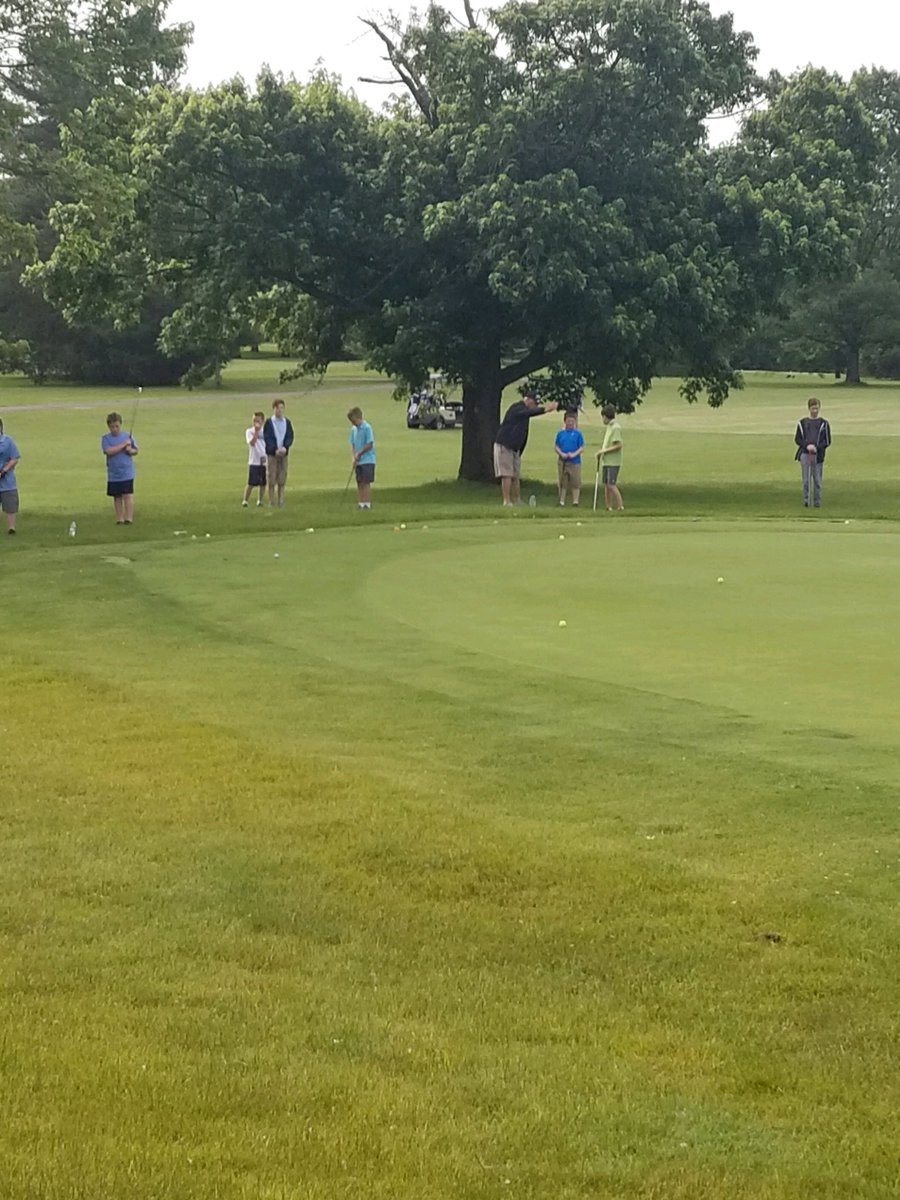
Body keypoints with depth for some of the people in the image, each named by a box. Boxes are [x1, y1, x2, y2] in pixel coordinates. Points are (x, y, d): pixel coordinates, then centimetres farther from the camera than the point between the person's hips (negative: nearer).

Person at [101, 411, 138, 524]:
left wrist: (131, 450, -13)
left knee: (128, 495, -7)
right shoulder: (106, 438, -2)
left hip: (127, 473, -1)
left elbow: (135, 450, 10)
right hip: (113, 474, 1)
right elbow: (109, 451, -18)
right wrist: (123, 445, -17)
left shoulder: (127, 436, 2)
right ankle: (119, 519, 17)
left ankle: (129, 518, -6)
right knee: (117, 497, 9)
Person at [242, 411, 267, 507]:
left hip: (264, 462, 3)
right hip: (253, 462, -3)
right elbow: (252, 443, -18)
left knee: (263, 483, 6)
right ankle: (245, 501, 0)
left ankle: (260, 501, 18)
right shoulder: (250, 431, -1)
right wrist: (256, 431, -21)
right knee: (251, 483, -7)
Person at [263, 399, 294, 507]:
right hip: (271, 454, -3)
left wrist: (285, 447, -13)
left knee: (282, 480, 2)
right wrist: (275, 450, -17)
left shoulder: (287, 422, 9)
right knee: (271, 480, -4)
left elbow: (290, 437, 6)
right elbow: (267, 438, -6)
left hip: (284, 454, 3)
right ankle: (272, 502, 0)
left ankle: (281, 502, 6)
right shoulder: (269, 423, -1)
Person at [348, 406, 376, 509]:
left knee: (366, 482, -7)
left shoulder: (367, 428, -12)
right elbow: (352, 445, 13)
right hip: (358, 461, 7)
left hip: (367, 461, -7)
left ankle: (367, 504, -5)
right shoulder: (354, 429, 9)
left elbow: (370, 445, -15)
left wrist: (359, 454, -11)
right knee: (359, 483, 7)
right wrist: (354, 457, -1)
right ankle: (360, 503, 11)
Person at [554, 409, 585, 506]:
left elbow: (581, 447, -1)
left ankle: (575, 502, 4)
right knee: (563, 483, 8)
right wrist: (562, 454, -10)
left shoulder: (578, 433, -1)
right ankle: (562, 502, 15)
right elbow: (557, 447, 8)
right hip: (562, 462, 2)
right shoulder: (561, 433, 5)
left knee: (576, 483, -2)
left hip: (575, 461, -2)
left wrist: (574, 454, -17)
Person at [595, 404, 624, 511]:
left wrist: (604, 450, -15)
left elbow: (618, 445, -18)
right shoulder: (609, 427, 16)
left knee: (611, 485, -12)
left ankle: (620, 506, -9)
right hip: (606, 461, 9)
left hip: (613, 462, -9)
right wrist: (601, 451, 8)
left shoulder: (616, 427, -13)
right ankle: (609, 507, 12)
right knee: (606, 485, 8)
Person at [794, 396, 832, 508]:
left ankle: (817, 501, 6)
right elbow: (797, 439, 8)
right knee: (806, 480, -3)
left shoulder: (824, 423, 5)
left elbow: (827, 441, 4)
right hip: (805, 454, 0)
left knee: (817, 480, 1)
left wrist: (817, 447, -12)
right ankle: (806, 501, 0)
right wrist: (806, 445, -10)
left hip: (818, 455, 0)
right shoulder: (802, 422, 8)